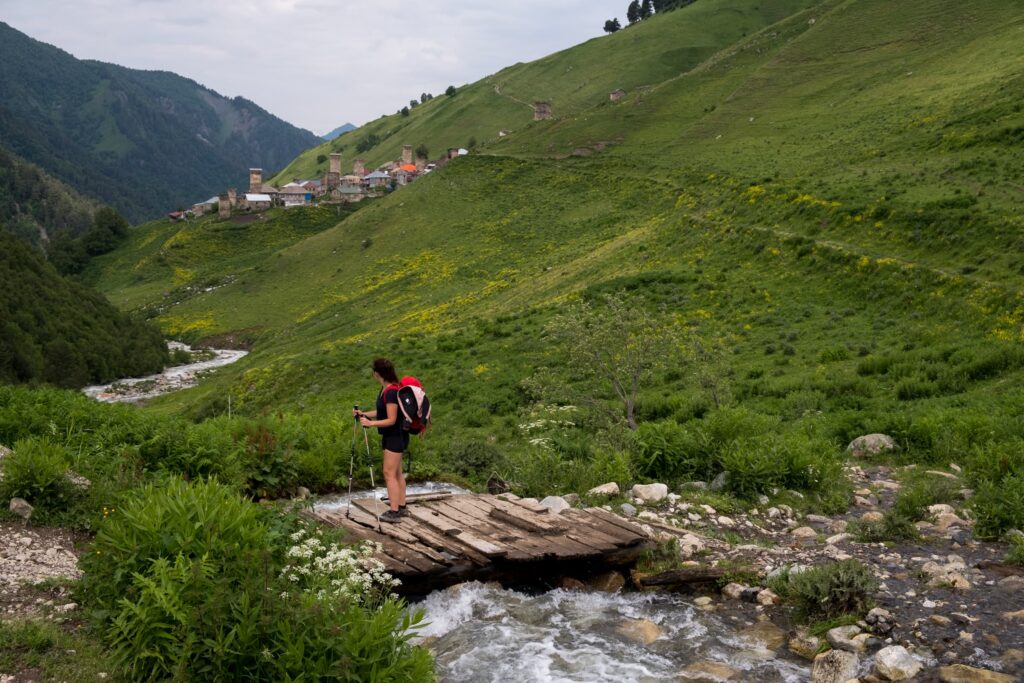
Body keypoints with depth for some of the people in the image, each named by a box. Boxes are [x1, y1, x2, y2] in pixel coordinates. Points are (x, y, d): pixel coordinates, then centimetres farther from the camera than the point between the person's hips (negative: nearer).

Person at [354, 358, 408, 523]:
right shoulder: (385, 389, 8)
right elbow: (382, 412, 17)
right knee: (397, 472, 13)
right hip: (391, 436, 10)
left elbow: (391, 420, -22)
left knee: (389, 473, -8)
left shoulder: (391, 392, -22)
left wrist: (371, 423, -27)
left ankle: (394, 512, -7)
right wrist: (365, 414, 9)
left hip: (395, 436, -10)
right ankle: (401, 507, 19)